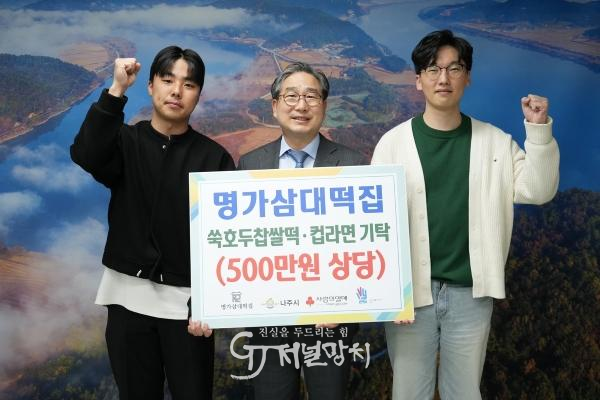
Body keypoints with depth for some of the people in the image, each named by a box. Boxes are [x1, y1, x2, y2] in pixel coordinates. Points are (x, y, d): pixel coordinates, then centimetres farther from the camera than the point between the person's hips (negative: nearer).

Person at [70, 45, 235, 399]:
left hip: (186, 298, -1)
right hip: (128, 293, 1)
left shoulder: (214, 156, 0)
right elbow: (86, 155, -20)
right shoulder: (124, 141, 2)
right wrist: (117, 90, -24)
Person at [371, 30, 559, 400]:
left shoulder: (495, 142, 4)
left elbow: (538, 191, -2)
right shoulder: (394, 142, -3)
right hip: (410, 291, -1)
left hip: (471, 293, 2)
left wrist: (539, 130, -13)